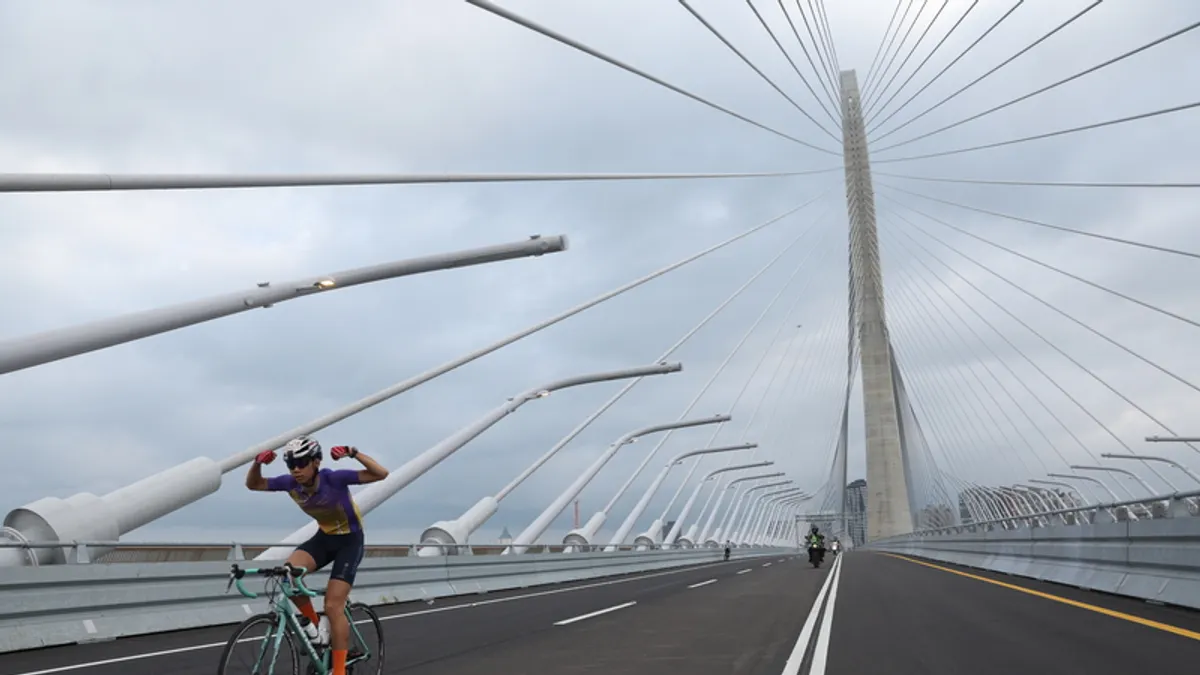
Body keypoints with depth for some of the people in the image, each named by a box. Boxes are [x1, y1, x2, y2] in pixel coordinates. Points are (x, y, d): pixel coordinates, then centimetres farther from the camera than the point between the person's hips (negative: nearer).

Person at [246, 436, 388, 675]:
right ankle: (315, 626, -1)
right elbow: (252, 484, -4)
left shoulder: (334, 478, -28)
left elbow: (381, 474, -33)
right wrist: (258, 462, -25)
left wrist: (353, 452, -44)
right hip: (324, 537, 5)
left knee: (333, 607, -12)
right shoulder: (290, 483, -15)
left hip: (350, 540, -5)